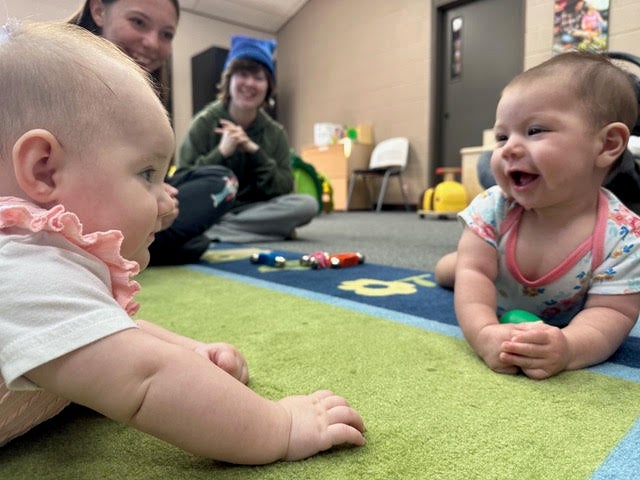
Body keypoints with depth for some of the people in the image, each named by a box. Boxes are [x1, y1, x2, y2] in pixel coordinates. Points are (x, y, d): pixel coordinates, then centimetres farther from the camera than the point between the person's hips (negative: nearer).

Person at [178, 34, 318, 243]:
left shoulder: (275, 132, 3)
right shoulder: (204, 123, -3)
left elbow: (284, 190, -7)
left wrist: (255, 151, -18)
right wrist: (221, 153, -22)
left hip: (254, 209, 4)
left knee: (307, 204, -25)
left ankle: (212, 230, -21)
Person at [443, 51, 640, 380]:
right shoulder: (493, 208, -30)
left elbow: (610, 312, -35)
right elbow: (474, 273, -36)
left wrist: (569, 348, -58)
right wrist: (484, 333, -55)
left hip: (561, 334, -1)